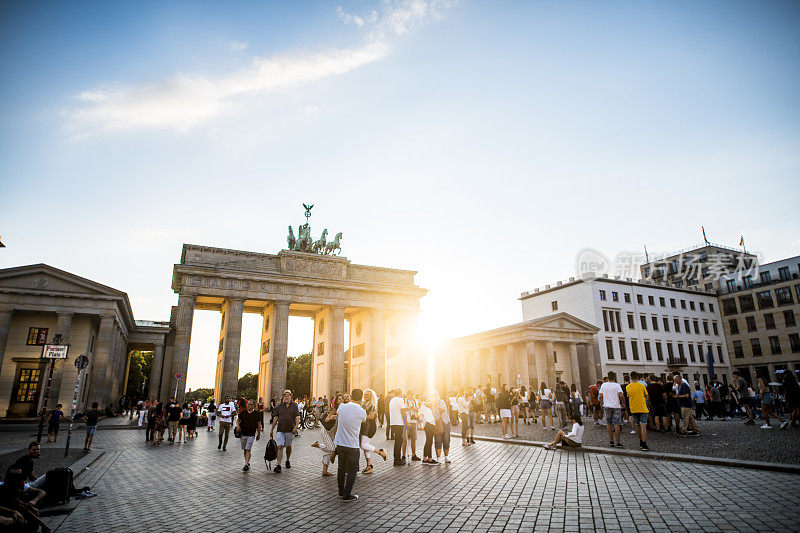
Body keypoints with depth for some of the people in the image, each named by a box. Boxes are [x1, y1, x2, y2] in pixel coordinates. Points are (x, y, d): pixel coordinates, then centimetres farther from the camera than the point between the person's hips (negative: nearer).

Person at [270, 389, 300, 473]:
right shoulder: (279, 406, 6)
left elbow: (297, 417, -5)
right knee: (280, 447, -9)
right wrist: (272, 429, 9)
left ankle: (288, 461, 35)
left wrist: (296, 426, -21)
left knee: (288, 446, 13)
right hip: (280, 430, 1)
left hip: (290, 430, 0)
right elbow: (275, 418, 9)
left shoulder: (294, 406, 1)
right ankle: (278, 465, -11)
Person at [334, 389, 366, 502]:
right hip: (352, 445, -4)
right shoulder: (362, 412, -14)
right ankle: (347, 495, 7)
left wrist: (347, 401, 29)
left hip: (340, 443, 4)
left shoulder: (342, 407, -5)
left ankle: (341, 492, 28)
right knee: (352, 470, 8)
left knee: (341, 468, 18)